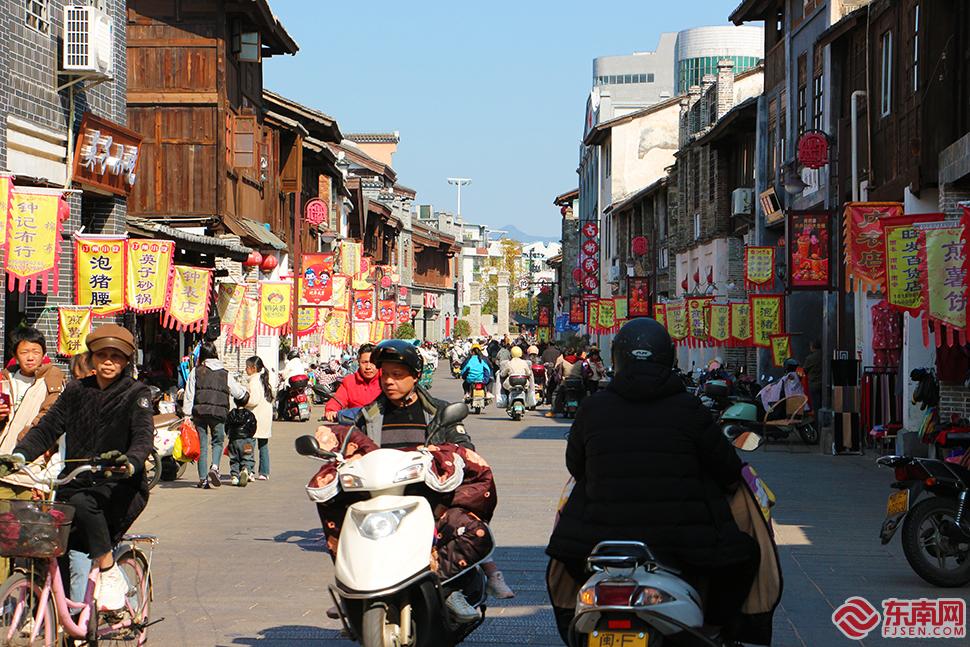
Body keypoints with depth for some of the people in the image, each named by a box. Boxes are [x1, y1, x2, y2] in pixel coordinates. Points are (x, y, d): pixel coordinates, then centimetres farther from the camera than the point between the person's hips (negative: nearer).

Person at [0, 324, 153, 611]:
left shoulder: (135, 393, -1)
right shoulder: (77, 391, 12)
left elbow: (144, 436, -17)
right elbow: (47, 428, 5)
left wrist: (130, 463, -40)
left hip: (121, 485, -4)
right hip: (78, 482, 4)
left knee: (82, 504, -36)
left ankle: (111, 575, -21)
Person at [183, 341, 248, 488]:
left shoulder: (195, 372, 5)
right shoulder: (225, 374, 7)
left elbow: (189, 395, 1)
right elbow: (238, 392, 15)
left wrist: (187, 415, 4)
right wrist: (245, 391, 38)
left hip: (200, 411, 0)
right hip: (219, 412, 0)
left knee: (202, 444, 6)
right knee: (217, 442, 15)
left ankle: (203, 478, 5)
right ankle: (214, 467, -11)